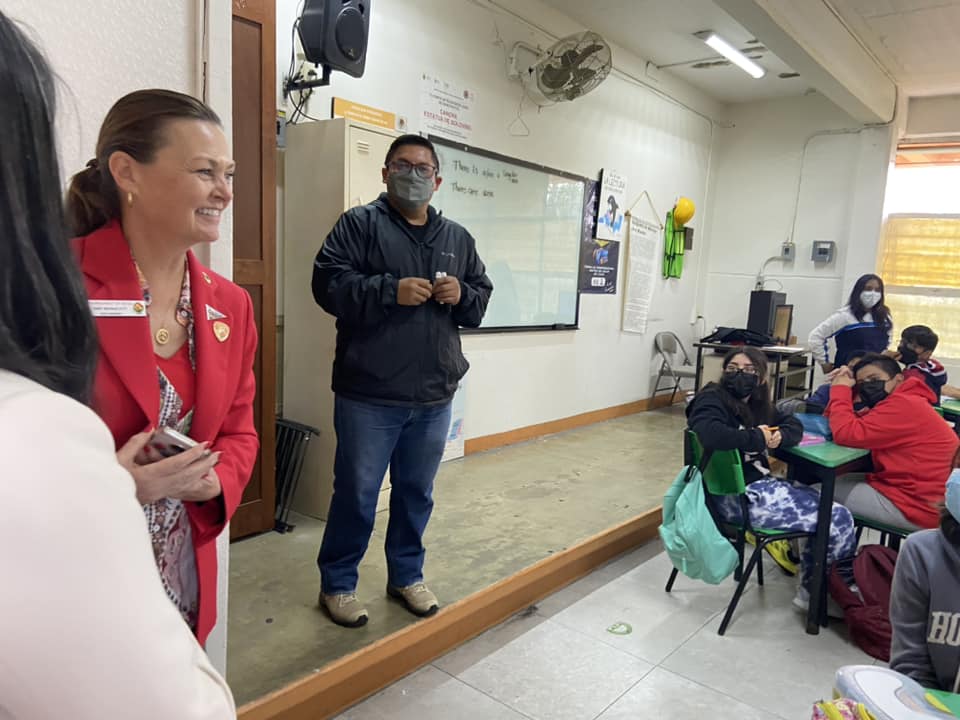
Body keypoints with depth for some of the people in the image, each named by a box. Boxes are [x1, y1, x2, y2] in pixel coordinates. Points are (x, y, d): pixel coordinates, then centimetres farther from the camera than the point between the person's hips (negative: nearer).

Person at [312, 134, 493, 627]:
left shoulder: (458, 238, 14)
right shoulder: (358, 223, -1)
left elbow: (483, 297, 16)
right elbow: (328, 284, -11)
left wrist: (462, 295, -6)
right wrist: (390, 290, -21)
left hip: (434, 397, 5)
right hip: (368, 395, -4)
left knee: (417, 493, 17)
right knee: (356, 494, 7)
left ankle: (406, 576, 36)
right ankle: (336, 583, 27)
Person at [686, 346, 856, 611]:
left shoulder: (754, 404, 15)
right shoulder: (712, 399, -13)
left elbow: (793, 424, 19)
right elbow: (710, 435, -33)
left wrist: (780, 435, -5)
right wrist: (758, 438, -20)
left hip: (760, 484, 10)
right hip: (737, 496, -10)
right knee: (839, 520, -6)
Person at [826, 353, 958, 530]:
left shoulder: (904, 404, -21)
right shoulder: (894, 405, 12)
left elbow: (846, 433, -27)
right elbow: (845, 423, 9)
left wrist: (840, 389, -13)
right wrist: (842, 388, -5)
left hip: (921, 507, -10)